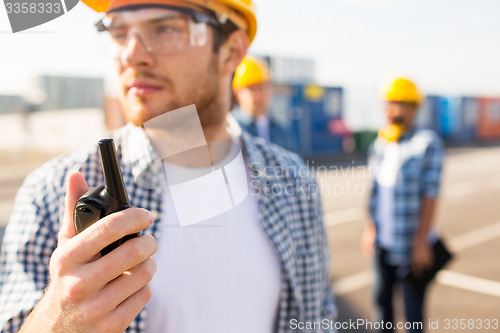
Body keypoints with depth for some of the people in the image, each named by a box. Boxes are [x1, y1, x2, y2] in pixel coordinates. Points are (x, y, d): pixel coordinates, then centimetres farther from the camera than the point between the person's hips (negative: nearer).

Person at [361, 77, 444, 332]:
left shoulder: (427, 142, -10)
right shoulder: (380, 144, 7)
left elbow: (430, 196, -12)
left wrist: (421, 242, -14)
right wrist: (371, 226, 13)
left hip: (411, 244, -5)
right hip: (383, 241, 6)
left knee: (413, 307, 4)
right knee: (382, 297, 18)